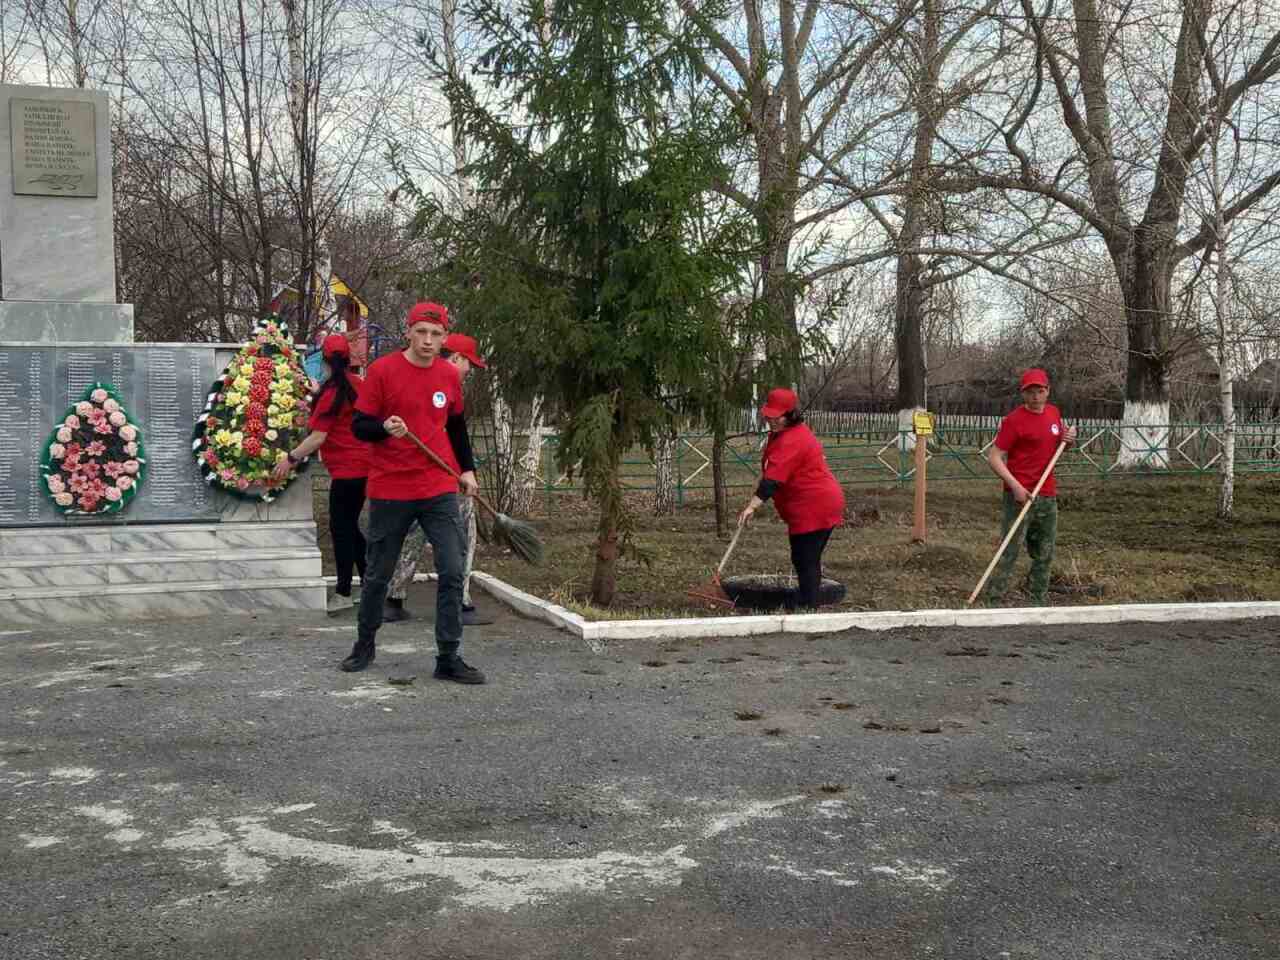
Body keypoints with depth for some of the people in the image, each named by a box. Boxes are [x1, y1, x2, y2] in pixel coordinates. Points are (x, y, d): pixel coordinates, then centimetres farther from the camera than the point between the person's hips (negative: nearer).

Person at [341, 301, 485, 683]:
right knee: (378, 575, 10)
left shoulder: (450, 374, 5)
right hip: (389, 490, -2)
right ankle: (365, 645, 31)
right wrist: (385, 428, -25)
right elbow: (359, 426, -5)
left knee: (452, 572, -6)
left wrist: (467, 469, 13)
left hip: (440, 488, 2)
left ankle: (448, 658, 2)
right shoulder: (382, 370, -6)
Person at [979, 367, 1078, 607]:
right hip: (1020, 495, -7)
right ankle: (992, 603, -4)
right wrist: (1015, 485, -24)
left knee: (1044, 554, 13)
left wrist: (1068, 438, 2)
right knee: (1009, 553, -8)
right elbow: (994, 457, -13)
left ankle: (1039, 601, 24)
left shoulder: (1054, 413, 10)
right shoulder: (1014, 420, -11)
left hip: (1048, 496, 7)